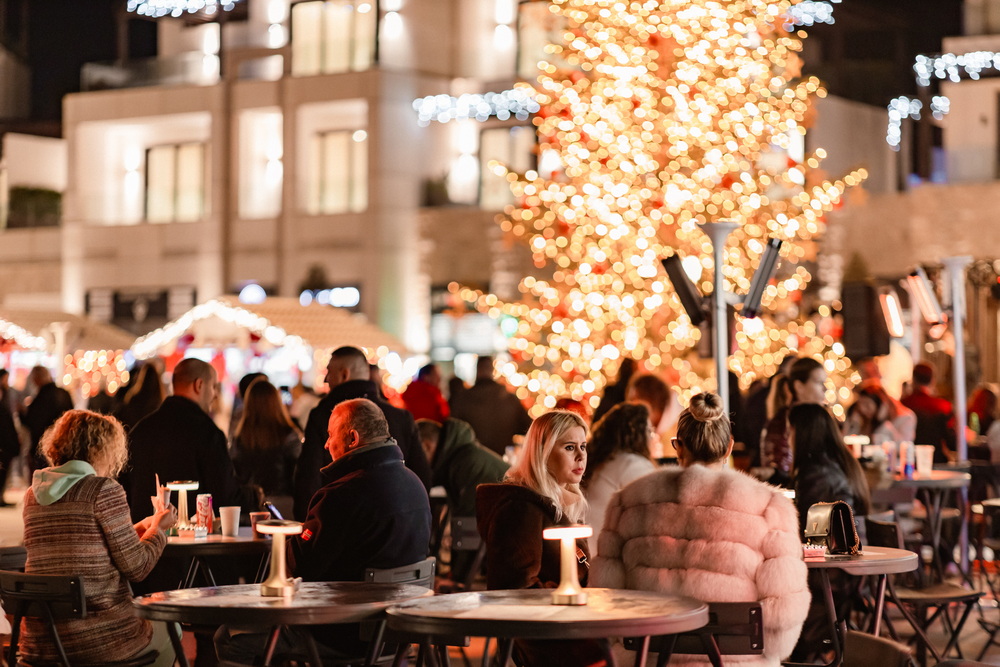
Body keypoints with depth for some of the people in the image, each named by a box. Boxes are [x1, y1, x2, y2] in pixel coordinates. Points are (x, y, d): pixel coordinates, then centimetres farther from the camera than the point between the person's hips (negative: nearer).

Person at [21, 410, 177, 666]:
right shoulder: (104, 490, -10)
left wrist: (138, 529, 25)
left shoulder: (33, 495, 10)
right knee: (168, 628, 27)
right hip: (98, 640, -7)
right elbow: (135, 567, -10)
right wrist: (158, 529, 10)